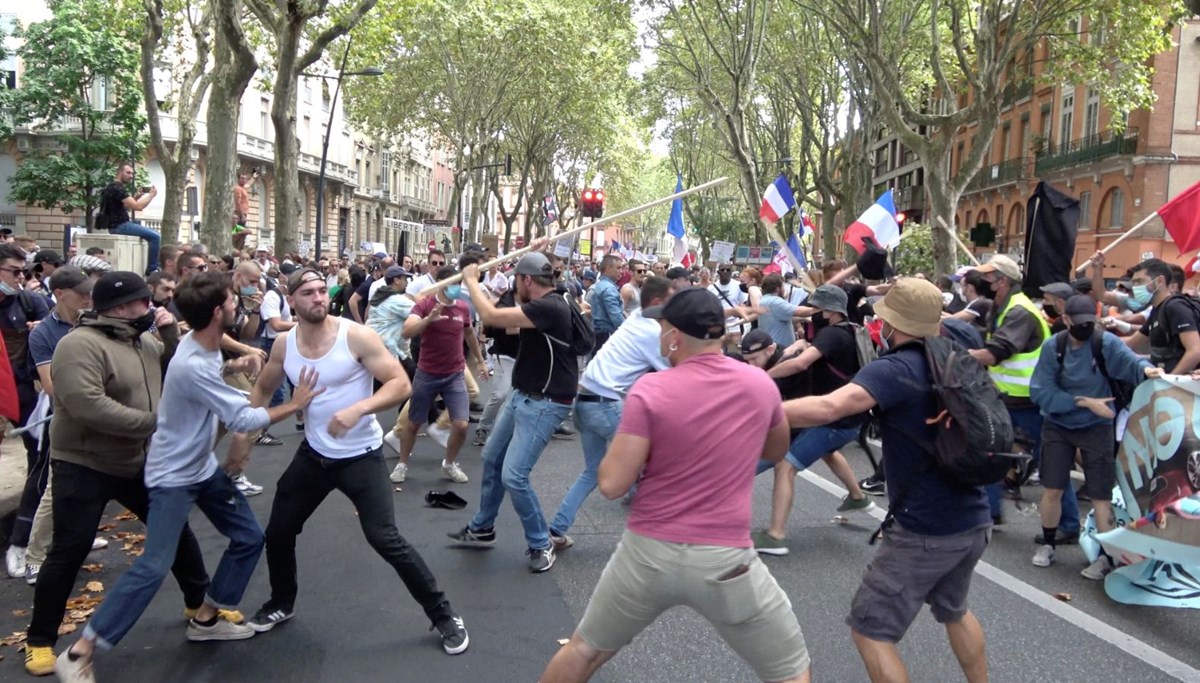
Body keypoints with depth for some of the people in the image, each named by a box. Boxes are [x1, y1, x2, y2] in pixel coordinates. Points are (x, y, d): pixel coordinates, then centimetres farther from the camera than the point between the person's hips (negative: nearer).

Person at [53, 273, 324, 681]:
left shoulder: (204, 343, -4)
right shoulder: (192, 365, -31)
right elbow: (243, 419, -28)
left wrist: (234, 367, 1)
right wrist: (294, 405, -16)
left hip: (204, 467, 9)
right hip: (173, 476, -9)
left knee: (249, 538, 11)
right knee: (154, 567, -15)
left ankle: (205, 619, 26)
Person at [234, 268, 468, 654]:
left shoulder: (356, 336, -19)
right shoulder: (284, 344, -3)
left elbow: (401, 385, -22)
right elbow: (262, 390, 15)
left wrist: (358, 409, -36)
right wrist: (243, 436, 7)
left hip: (361, 456, -5)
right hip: (314, 454, 6)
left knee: (385, 539, -11)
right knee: (278, 532, 15)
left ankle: (443, 615, 5)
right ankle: (282, 603, 43)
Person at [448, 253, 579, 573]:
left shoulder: (549, 308, -25)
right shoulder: (546, 303, 7)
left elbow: (491, 317, -26)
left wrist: (471, 280, -13)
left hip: (545, 403, -11)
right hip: (522, 395, 11)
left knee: (513, 475, -12)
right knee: (491, 459, 17)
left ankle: (541, 545, 6)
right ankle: (482, 529, 34)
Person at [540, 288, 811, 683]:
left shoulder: (650, 390, -11)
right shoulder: (760, 384, -1)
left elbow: (612, 484, -11)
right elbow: (776, 451, 18)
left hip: (647, 553, 0)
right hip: (725, 560, 0)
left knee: (584, 650, 24)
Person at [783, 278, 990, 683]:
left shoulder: (895, 369, -18)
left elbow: (828, 408, -34)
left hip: (925, 531, -9)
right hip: (974, 521, 9)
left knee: (869, 632, 2)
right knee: (953, 610, 32)